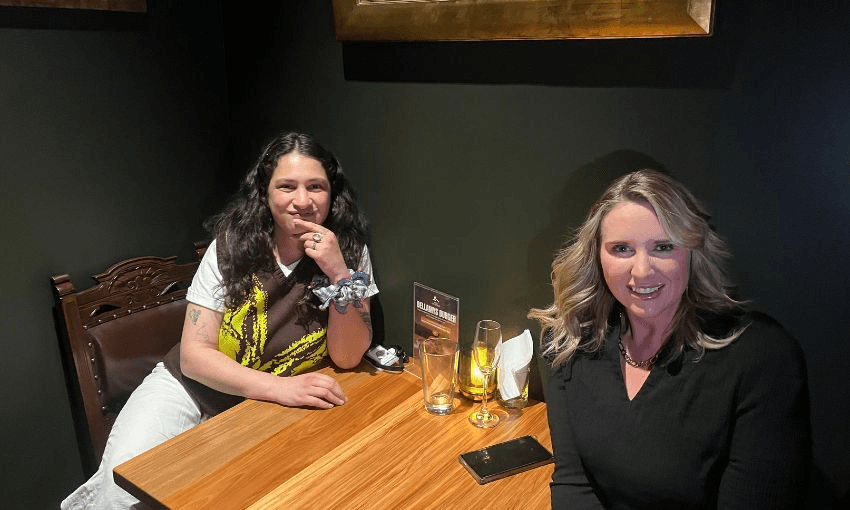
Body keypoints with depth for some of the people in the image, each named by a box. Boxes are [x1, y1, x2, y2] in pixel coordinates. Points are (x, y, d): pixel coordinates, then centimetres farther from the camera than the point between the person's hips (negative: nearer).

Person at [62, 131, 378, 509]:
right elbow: (193, 354, -13)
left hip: (272, 409, 1)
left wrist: (341, 274, -28)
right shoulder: (232, 245, -11)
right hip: (190, 385, 0)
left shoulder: (350, 252, -11)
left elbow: (346, 358, -13)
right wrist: (277, 386, -29)